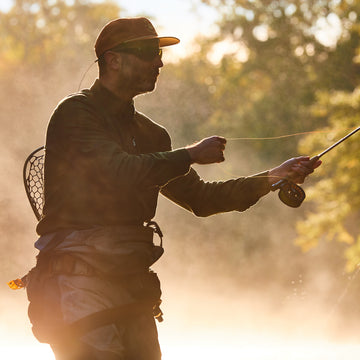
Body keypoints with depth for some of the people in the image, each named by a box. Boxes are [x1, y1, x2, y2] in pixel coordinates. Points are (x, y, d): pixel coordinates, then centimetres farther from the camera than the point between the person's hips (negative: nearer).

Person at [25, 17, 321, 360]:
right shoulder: (75, 113, -6)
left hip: (133, 287, 8)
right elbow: (122, 174, -21)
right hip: (82, 285, -8)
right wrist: (191, 154, -8)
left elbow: (199, 197, 21)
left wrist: (272, 178, 13)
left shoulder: (149, 134, 19)